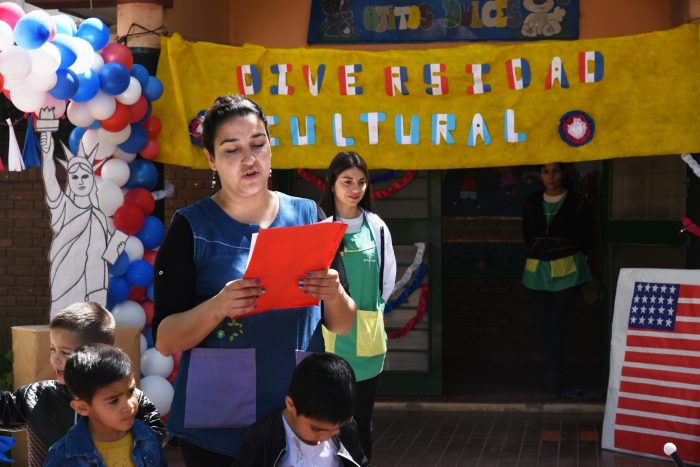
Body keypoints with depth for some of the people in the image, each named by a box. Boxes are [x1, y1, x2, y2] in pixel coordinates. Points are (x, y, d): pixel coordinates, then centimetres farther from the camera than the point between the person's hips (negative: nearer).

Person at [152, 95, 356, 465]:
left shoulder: (308, 215, 3)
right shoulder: (191, 227, -5)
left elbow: (343, 325, 6)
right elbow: (165, 341, -7)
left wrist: (333, 295, -15)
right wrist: (218, 306, -24)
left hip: (302, 419, 2)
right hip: (216, 427, -2)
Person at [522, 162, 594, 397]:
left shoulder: (577, 203, -5)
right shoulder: (532, 203, 5)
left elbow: (587, 239, 3)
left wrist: (569, 256, 3)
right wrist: (538, 254, 10)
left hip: (567, 269, -4)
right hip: (538, 269, 4)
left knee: (557, 322, -10)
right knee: (545, 322, 7)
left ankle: (554, 379, -6)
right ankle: (556, 371, 21)